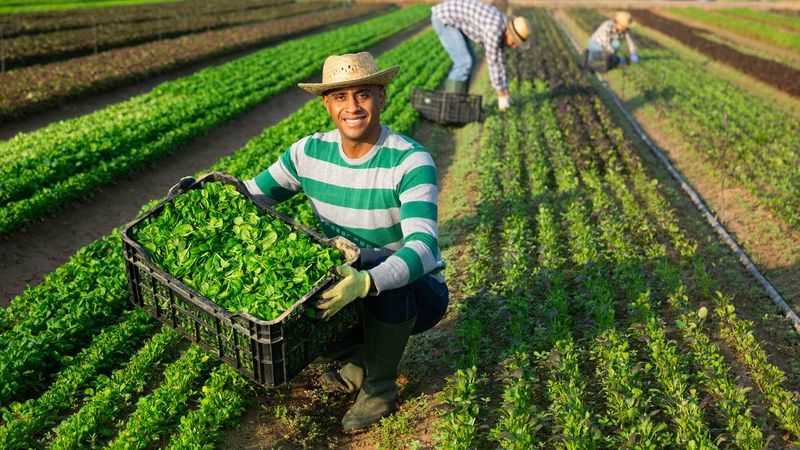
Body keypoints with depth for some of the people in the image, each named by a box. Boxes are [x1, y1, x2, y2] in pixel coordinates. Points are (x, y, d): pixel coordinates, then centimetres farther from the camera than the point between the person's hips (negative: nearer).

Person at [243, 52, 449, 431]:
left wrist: (367, 282, -53)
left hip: (415, 291, -4)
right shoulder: (309, 152, -8)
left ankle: (380, 387, -6)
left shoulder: (411, 162, -24)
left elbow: (423, 248, -36)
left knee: (387, 283, -38)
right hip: (345, 286, 5)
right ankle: (359, 360, 10)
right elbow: (251, 195, 4)